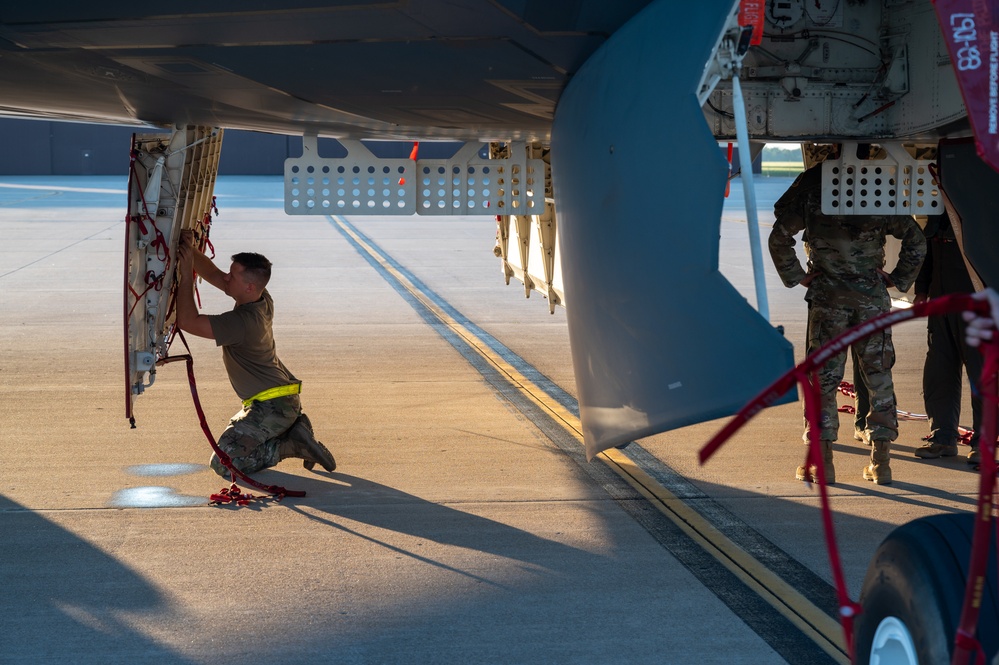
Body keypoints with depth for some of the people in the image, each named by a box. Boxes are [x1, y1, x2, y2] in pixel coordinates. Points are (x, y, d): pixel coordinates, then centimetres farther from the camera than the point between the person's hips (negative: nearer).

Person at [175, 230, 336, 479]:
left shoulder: (242, 322, -26)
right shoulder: (263, 301, 2)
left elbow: (188, 321, -25)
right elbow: (214, 275, 12)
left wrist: (186, 275, -21)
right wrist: (191, 250, -2)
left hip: (272, 407, -10)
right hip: (287, 401, 10)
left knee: (224, 463, -10)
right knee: (233, 441, 30)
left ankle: (293, 446, -9)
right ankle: (294, 429, 11)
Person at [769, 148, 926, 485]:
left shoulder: (812, 184, -1)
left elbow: (779, 238, -4)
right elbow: (916, 241, 6)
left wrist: (796, 277, 5)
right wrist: (898, 279, 11)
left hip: (827, 295, -2)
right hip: (873, 295, 2)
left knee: (823, 375, 3)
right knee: (878, 375, 8)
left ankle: (822, 460, 1)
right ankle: (881, 461, 9)